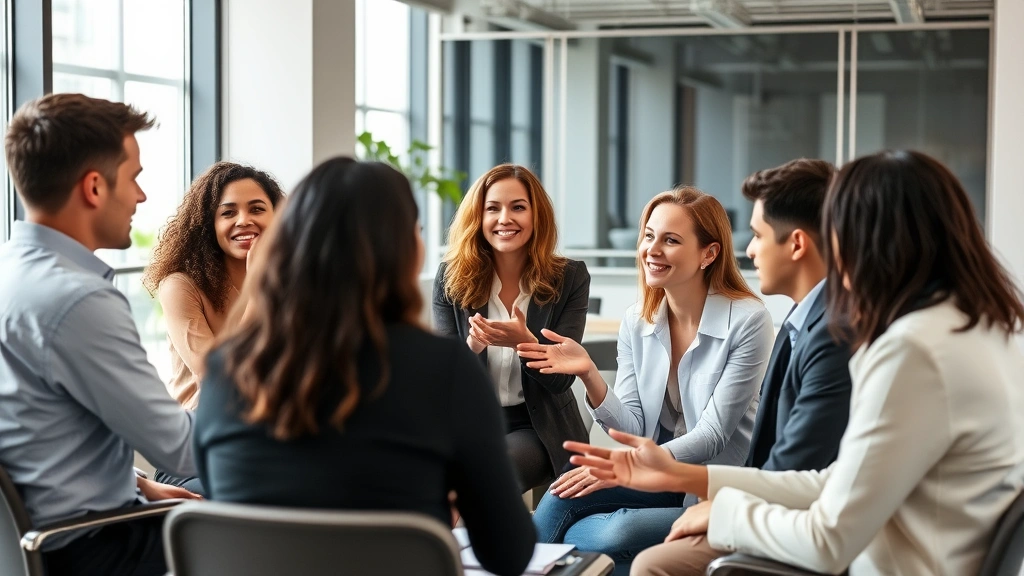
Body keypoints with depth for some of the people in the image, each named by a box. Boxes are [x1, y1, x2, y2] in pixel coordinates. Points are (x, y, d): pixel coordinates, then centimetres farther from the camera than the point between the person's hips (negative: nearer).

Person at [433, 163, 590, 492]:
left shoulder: (570, 278, -5)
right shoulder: (451, 277, -2)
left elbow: (561, 379, -10)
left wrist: (525, 342, -32)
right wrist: (472, 347, -27)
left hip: (538, 428, -1)